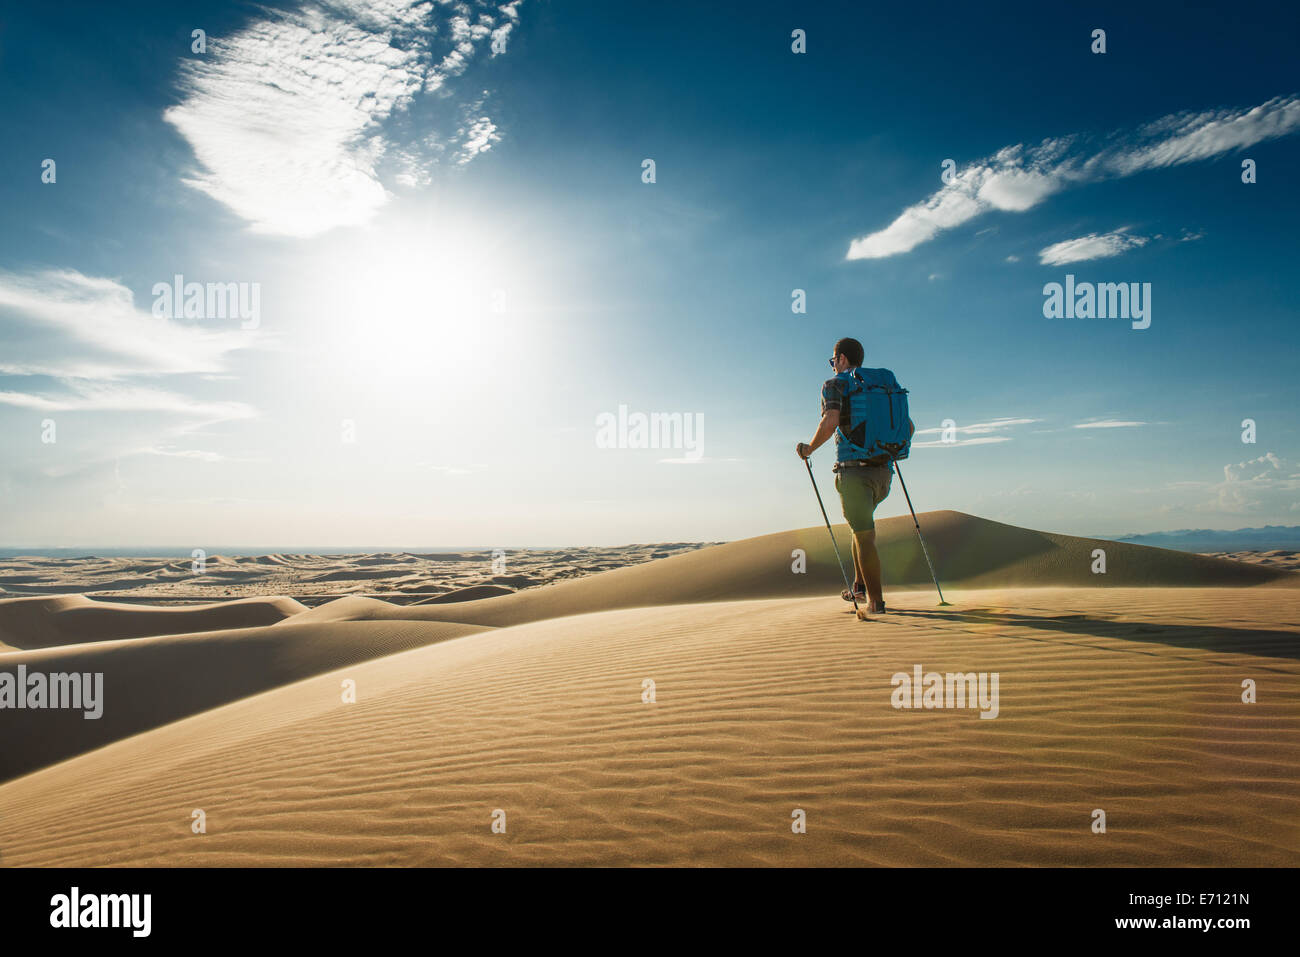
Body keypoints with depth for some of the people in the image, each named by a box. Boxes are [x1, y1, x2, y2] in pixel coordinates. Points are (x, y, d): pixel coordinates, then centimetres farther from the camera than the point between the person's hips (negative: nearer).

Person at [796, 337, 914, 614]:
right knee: (862, 523, 26)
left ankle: (876, 601, -3)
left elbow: (829, 423, -17)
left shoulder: (834, 384, 1)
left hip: (853, 468, -6)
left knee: (864, 535, -3)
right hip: (883, 470, 6)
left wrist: (809, 448, -2)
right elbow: (909, 427, 18)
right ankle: (860, 585, 23)